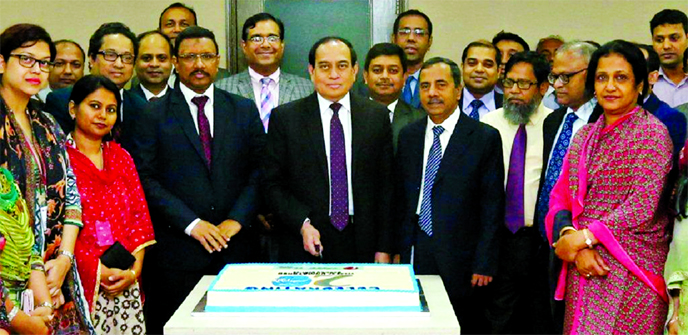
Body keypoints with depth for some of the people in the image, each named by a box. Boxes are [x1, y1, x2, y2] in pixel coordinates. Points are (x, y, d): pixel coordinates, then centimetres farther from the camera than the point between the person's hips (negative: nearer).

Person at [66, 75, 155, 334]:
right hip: (81, 282, -4)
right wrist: (98, 271, -12)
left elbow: (140, 215, 11)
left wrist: (134, 270, -2)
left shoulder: (121, 157, 15)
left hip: (126, 282, 5)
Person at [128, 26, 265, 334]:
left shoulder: (244, 110, 11)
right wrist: (191, 224, -12)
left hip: (236, 246, 2)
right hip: (176, 249, -2)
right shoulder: (154, 115, 3)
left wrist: (236, 219, -6)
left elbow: (260, 170, 7)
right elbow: (146, 179, -4)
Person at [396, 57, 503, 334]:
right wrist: (399, 248, 8)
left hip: (460, 259, -3)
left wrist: (484, 264, -8)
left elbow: (492, 207, -5)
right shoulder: (408, 135, 11)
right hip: (415, 256, 3)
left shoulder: (485, 137, -3)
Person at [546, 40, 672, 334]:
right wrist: (573, 243, -11)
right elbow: (560, 197, 7)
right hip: (583, 268, 5)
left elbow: (643, 205, -13)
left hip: (631, 268, -5)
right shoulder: (584, 136, 13)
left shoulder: (651, 133, -4)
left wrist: (583, 237, -14)